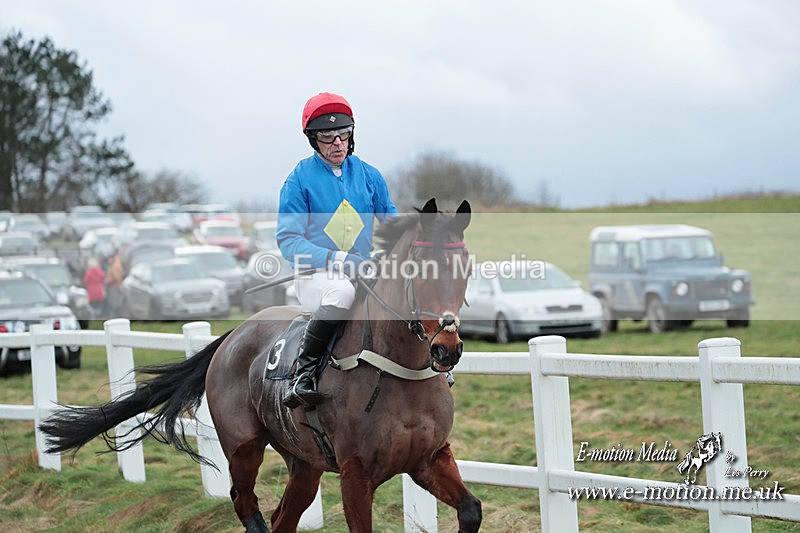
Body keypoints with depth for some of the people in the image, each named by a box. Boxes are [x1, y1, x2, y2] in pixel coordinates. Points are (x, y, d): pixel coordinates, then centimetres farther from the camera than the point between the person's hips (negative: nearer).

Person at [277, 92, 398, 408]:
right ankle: (303, 374, -29)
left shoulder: (369, 175, 10)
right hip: (315, 276, -4)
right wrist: (339, 259, -21)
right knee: (341, 291, -39)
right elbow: (288, 240, -9)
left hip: (364, 273, 4)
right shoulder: (300, 180, -2)